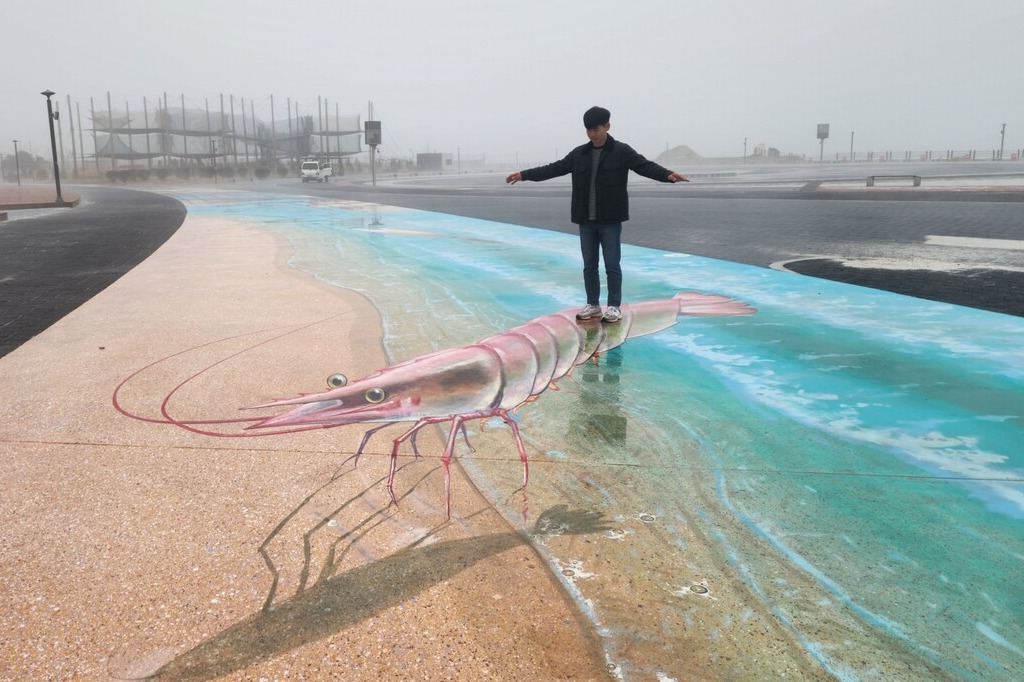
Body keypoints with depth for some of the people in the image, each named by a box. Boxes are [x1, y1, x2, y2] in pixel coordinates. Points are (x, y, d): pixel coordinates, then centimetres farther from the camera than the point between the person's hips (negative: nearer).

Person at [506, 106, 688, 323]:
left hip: (610, 220, -4)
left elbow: (645, 166, -15)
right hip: (586, 220, 4)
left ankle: (614, 306, 11)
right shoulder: (579, 154, 8)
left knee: (612, 265, 1)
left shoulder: (622, 151, -4)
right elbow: (554, 169, 10)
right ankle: (592, 305, 21)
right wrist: (524, 174, 6)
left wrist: (668, 175, -33)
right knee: (589, 265, 10)